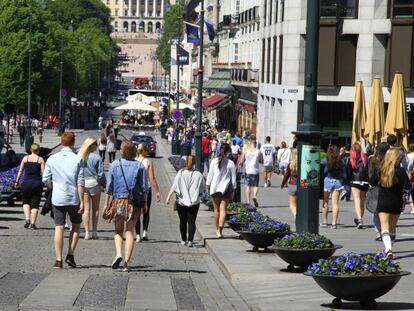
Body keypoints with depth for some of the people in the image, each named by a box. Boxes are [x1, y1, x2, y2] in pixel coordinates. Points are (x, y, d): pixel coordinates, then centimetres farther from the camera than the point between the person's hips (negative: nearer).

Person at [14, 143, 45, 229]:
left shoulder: (25, 158, 3)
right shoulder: (41, 159, -2)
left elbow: (20, 171, 3)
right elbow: (43, 173, -8)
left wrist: (17, 182, 11)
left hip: (26, 183, 1)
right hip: (37, 184, -1)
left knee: (26, 202, 18)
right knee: (35, 204, 7)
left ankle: (27, 219, -2)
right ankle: (33, 223, 2)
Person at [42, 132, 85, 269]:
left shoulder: (52, 159, -1)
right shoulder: (77, 160, -9)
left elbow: (45, 179, 4)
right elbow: (80, 183, -10)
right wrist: (82, 202, -6)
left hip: (57, 198, 2)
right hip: (73, 198, -2)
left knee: (59, 228, 5)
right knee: (76, 226, 16)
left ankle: (58, 260, 3)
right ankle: (70, 255, 7)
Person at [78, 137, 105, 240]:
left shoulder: (79, 156, 0)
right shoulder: (97, 158, -9)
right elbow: (100, 174, -7)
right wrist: (103, 183, 7)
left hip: (82, 184, 2)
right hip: (94, 183, -2)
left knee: (86, 209, 5)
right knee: (95, 209, 9)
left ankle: (87, 232, 1)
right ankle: (94, 232, 9)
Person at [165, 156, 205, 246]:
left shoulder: (180, 173, -5)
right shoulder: (198, 175, -4)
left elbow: (174, 187, -11)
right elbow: (202, 189, 4)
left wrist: (168, 197, -10)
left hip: (181, 201, 0)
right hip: (194, 202, 0)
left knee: (183, 222, 13)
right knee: (191, 222, -1)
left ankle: (184, 240, 20)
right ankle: (190, 240, -12)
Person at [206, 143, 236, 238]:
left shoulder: (214, 161, -4)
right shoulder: (231, 163, -5)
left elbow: (210, 175, -1)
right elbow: (233, 178, -1)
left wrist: (208, 186, 9)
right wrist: (233, 190, 8)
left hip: (215, 188, 1)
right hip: (226, 189, -1)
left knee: (216, 209, 13)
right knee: (223, 209, -3)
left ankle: (217, 229, 23)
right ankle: (220, 230, -18)